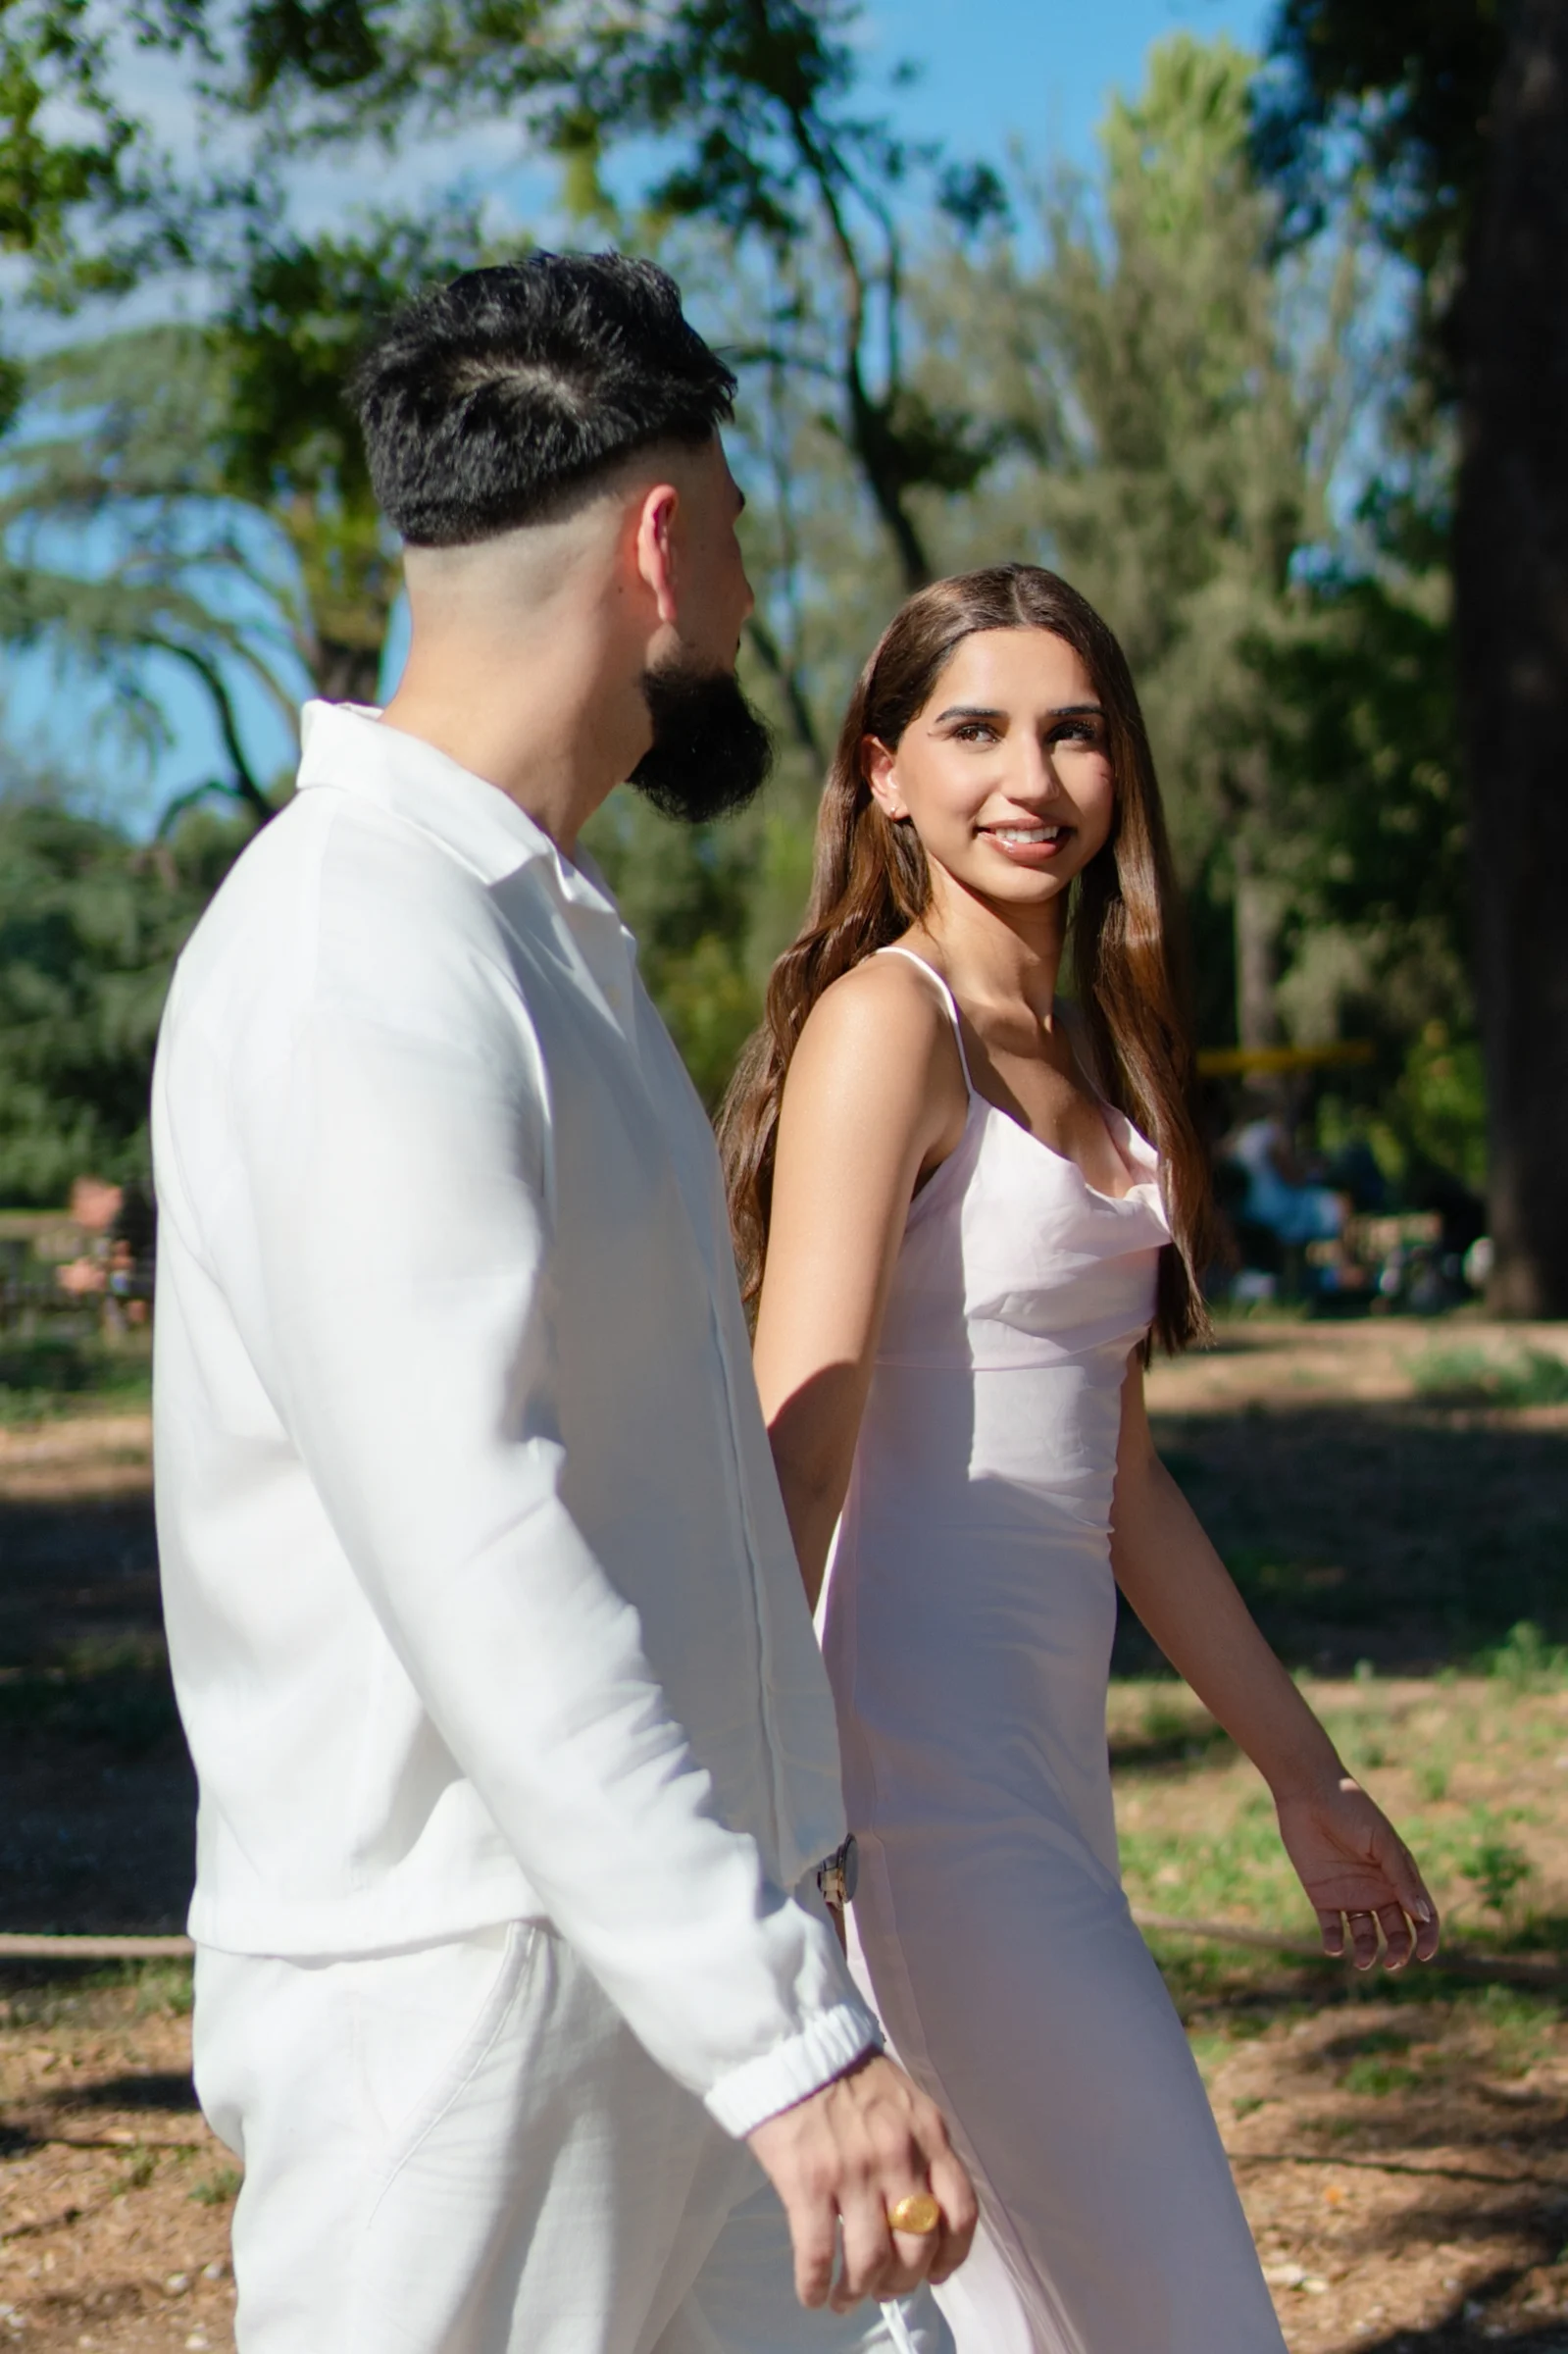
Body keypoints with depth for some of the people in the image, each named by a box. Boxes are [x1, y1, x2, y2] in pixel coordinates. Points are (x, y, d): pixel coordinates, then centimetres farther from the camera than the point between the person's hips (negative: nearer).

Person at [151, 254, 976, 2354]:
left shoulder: (543, 922, 15)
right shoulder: (353, 962, -19)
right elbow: (474, 1571, -28)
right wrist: (790, 2033, -31)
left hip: (682, 1942, 9)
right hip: (461, 1995, -9)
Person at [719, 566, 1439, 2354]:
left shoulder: (1086, 1060, 16)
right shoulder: (886, 1021, -10)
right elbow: (797, 1453, -19)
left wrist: (1302, 1770, 24)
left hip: (1044, 1742, 9)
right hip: (917, 1748, -9)